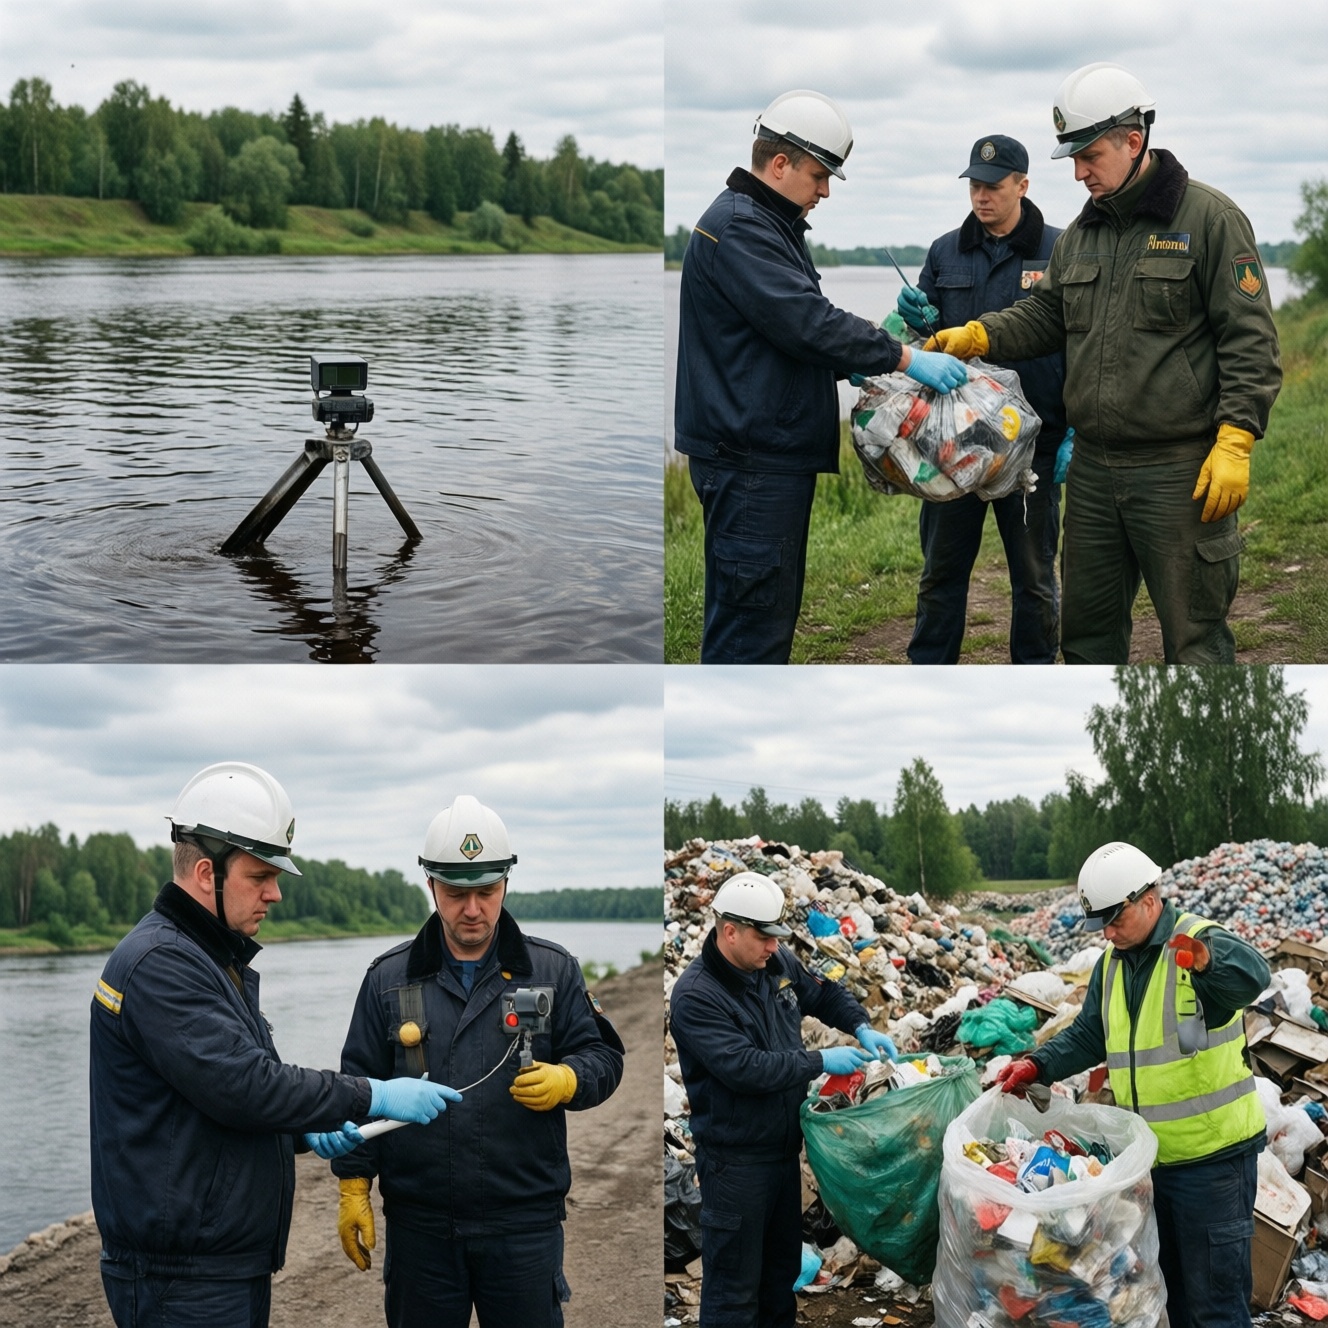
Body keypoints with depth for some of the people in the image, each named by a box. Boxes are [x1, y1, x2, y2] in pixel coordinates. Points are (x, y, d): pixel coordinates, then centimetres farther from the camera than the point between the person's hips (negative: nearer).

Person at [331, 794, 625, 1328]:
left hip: (525, 1221, -1)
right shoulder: (388, 979, 6)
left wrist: (567, 1080, -17)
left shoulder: (553, 970, 4)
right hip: (419, 1221, 1)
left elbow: (602, 1057, 5)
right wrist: (353, 1189, 3)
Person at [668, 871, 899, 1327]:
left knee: (783, 1267, 21)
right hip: (734, 1158, -8)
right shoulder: (695, 995, -22)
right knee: (734, 1287, -1)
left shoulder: (777, 964, 1)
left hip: (784, 1145, 8)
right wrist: (821, 1062, -23)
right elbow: (745, 1068, -28)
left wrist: (862, 1027, 1)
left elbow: (825, 994, 20)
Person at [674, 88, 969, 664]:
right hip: (749, 458, -11)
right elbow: (806, 321, -22)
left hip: (778, 453, 11)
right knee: (750, 619, -9)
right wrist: (905, 358, -20)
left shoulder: (769, 225, 20)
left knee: (773, 611, 15)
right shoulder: (737, 226, -14)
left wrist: (856, 363, 11)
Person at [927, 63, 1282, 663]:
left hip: (1179, 472, -7)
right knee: (1086, 623, 14)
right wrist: (977, 336, 1)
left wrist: (1234, 444, -18)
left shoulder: (1208, 218, -7)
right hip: (1093, 468, 7)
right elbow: (1044, 312, 20)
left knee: (1193, 635, 1)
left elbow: (1250, 341, -10)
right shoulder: (1081, 232, 13)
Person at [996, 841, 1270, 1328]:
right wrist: (1038, 1065, -1)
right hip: (1148, 1155, 8)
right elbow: (1088, 1036, 16)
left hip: (1213, 1154, -8)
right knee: (1168, 1284, 20)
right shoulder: (1111, 964, 9)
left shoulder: (1201, 942, -17)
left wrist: (1204, 957, -60)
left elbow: (1252, 974, -38)